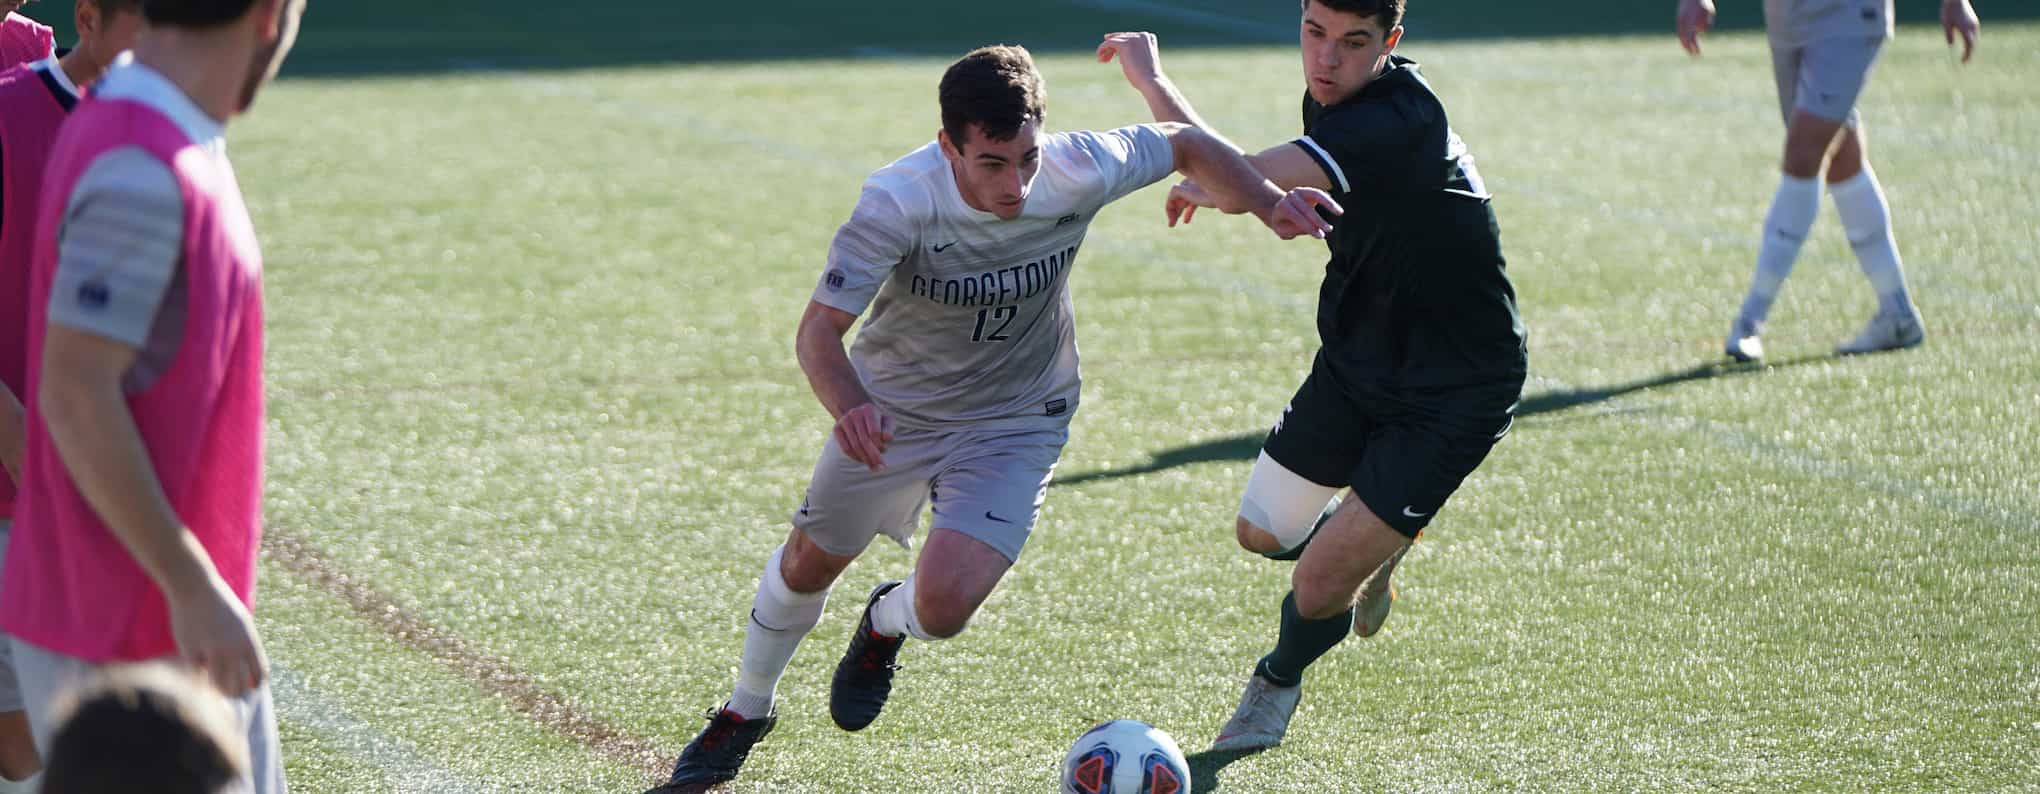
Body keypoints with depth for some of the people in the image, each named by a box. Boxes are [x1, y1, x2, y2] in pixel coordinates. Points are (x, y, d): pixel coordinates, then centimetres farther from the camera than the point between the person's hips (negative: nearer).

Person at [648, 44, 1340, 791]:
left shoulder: (1079, 171, -26)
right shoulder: (899, 202, -34)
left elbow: (1185, 144, -6)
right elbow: (820, 328, -36)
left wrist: (1267, 203, -19)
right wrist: (849, 406, -56)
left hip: (1015, 423, 0)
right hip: (891, 409, 0)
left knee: (942, 609, -17)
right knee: (810, 562, 19)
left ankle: (886, 622, 24)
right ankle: (744, 714, 49)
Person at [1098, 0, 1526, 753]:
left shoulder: (1393, 121, -34)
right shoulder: (1333, 100, -5)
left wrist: (1152, 79, -30)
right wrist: (1220, 183, 7)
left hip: (1455, 390, -8)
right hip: (1358, 356, 8)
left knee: (1320, 588, -7)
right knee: (1262, 532, 14)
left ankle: (1279, 680, 26)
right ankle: (1373, 550, 46)